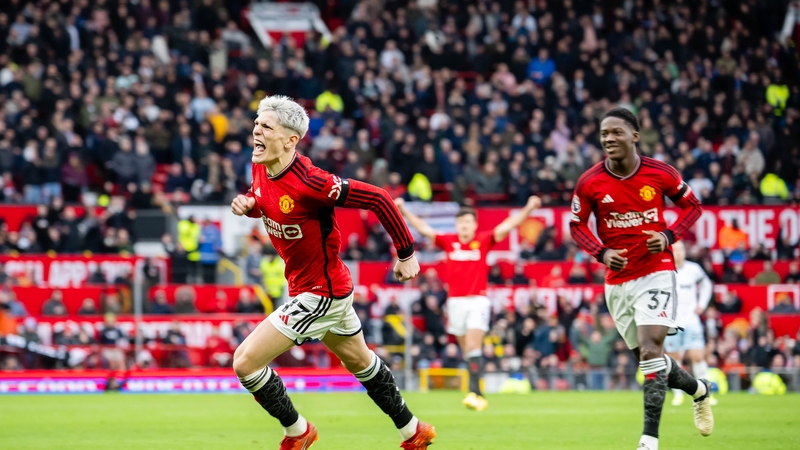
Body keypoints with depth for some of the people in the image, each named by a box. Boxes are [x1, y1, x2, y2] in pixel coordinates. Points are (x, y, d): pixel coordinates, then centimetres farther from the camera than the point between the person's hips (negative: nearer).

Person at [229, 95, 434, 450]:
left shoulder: (308, 182, -32)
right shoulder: (260, 168, -7)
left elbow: (377, 199, -28)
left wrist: (406, 253, -20)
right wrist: (247, 204, -8)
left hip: (320, 294, -9)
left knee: (245, 362, -9)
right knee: (358, 360, 26)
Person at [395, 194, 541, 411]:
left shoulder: (484, 240, 1)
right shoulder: (448, 241, 6)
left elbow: (508, 225, -3)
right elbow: (423, 228, 12)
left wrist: (528, 209, -12)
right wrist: (403, 210, 10)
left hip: (477, 301, -3)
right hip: (455, 301, 3)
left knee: (473, 347, -14)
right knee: (467, 351, 6)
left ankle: (474, 392, -20)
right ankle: (479, 396, 13)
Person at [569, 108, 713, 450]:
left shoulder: (660, 173, -7)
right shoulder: (589, 182, -5)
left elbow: (692, 206, 7)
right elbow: (576, 225, 5)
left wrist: (669, 236, -10)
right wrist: (601, 252, -12)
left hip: (656, 271, -3)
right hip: (618, 280, 3)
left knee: (650, 348, -19)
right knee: (647, 356, 10)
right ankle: (698, 389, 40)